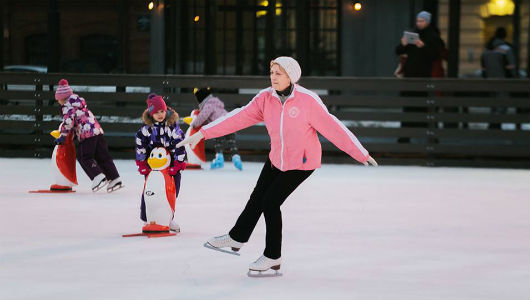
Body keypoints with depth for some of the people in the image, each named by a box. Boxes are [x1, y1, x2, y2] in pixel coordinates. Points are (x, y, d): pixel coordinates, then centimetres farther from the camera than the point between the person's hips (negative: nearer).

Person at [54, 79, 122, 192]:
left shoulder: (67, 105, -5)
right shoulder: (78, 100, 24)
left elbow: (68, 121, -15)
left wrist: (63, 136, -9)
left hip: (87, 133, -9)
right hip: (98, 129, 9)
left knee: (84, 157, -2)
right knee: (103, 156, 9)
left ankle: (98, 176, -16)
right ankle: (115, 179, 6)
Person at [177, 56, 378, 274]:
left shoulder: (307, 100, -24)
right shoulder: (265, 98, -10)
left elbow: (332, 127, -21)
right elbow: (238, 118, -11)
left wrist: (361, 154, -19)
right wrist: (202, 133, -17)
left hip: (302, 162, -5)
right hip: (277, 158, 5)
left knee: (270, 202, -7)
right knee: (258, 197, 16)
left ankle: (273, 257, 11)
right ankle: (237, 237, 39)